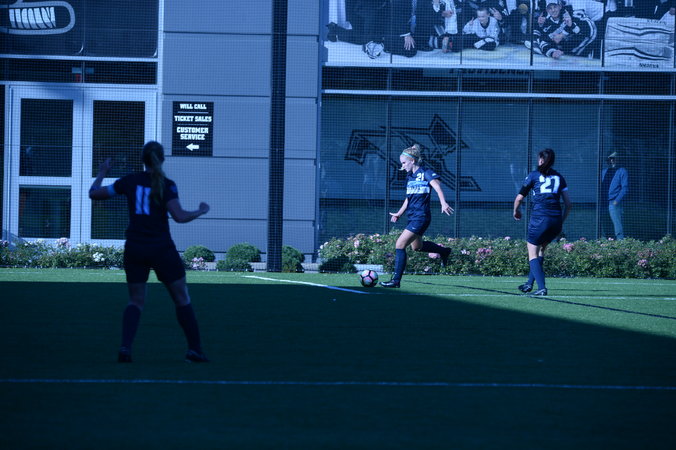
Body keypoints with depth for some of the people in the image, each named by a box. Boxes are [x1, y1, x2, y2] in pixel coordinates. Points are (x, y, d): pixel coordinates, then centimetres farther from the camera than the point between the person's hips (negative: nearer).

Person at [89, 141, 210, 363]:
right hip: (161, 248, -3)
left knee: (136, 300, 12)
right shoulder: (166, 185, -6)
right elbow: (179, 216, -18)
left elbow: (94, 193, 9)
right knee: (182, 298, 9)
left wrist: (101, 173, 27)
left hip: (134, 248, 3)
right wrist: (201, 211, 0)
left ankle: (125, 347, -8)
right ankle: (194, 350, 8)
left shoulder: (130, 181, 3)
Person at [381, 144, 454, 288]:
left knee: (400, 244, -15)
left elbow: (437, 187, -26)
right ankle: (444, 251, 46)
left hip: (421, 217, -10)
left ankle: (396, 280, -12)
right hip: (412, 217, 10)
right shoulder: (410, 176, 14)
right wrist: (399, 213, 21)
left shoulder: (426, 173, -11)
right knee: (417, 246, 25)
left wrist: (443, 203, -41)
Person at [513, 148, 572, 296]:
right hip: (556, 220, 4)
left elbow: (519, 198, 7)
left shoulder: (534, 176, 5)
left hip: (539, 218, -4)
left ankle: (541, 287, -15)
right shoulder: (559, 177, 14)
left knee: (533, 255, 2)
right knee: (541, 250, 24)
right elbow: (568, 203, 11)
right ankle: (530, 283, 24)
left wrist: (516, 211, 26)